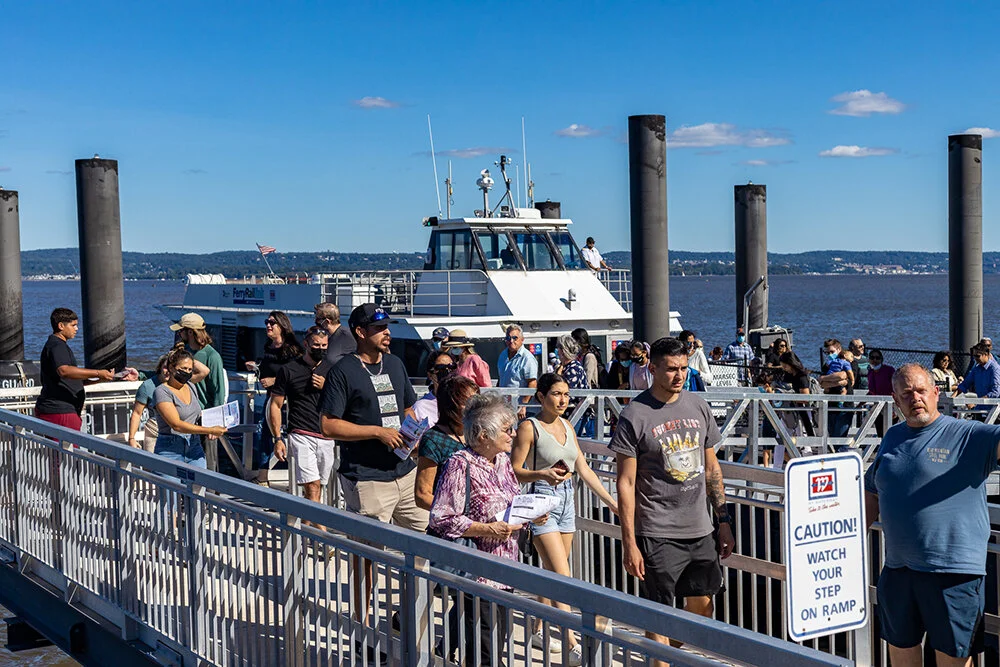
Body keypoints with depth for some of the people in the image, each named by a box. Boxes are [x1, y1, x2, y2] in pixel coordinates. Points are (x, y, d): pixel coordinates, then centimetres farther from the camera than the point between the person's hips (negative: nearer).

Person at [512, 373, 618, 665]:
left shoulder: (566, 425, 10)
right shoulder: (529, 427, -9)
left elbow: (584, 469, 13)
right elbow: (514, 471, -11)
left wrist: (612, 502, 10)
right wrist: (542, 473, -29)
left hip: (567, 501, 7)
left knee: (552, 574, 14)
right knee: (562, 576, -13)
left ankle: (539, 631, 28)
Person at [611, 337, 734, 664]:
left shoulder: (698, 407, 7)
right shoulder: (634, 415, -9)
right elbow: (626, 483, -9)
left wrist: (723, 520, 12)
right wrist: (629, 543, -12)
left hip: (701, 530, 5)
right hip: (658, 535, -5)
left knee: (701, 607, 14)